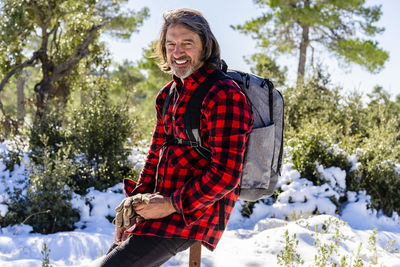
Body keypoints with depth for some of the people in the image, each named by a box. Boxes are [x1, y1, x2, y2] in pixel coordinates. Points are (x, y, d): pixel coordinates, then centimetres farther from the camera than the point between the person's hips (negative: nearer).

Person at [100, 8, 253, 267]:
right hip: (163, 201, 9)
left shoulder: (224, 96, -18)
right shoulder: (171, 93, 10)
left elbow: (226, 175, -22)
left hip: (193, 213, -9)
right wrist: (135, 206, 5)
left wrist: (172, 205, -18)